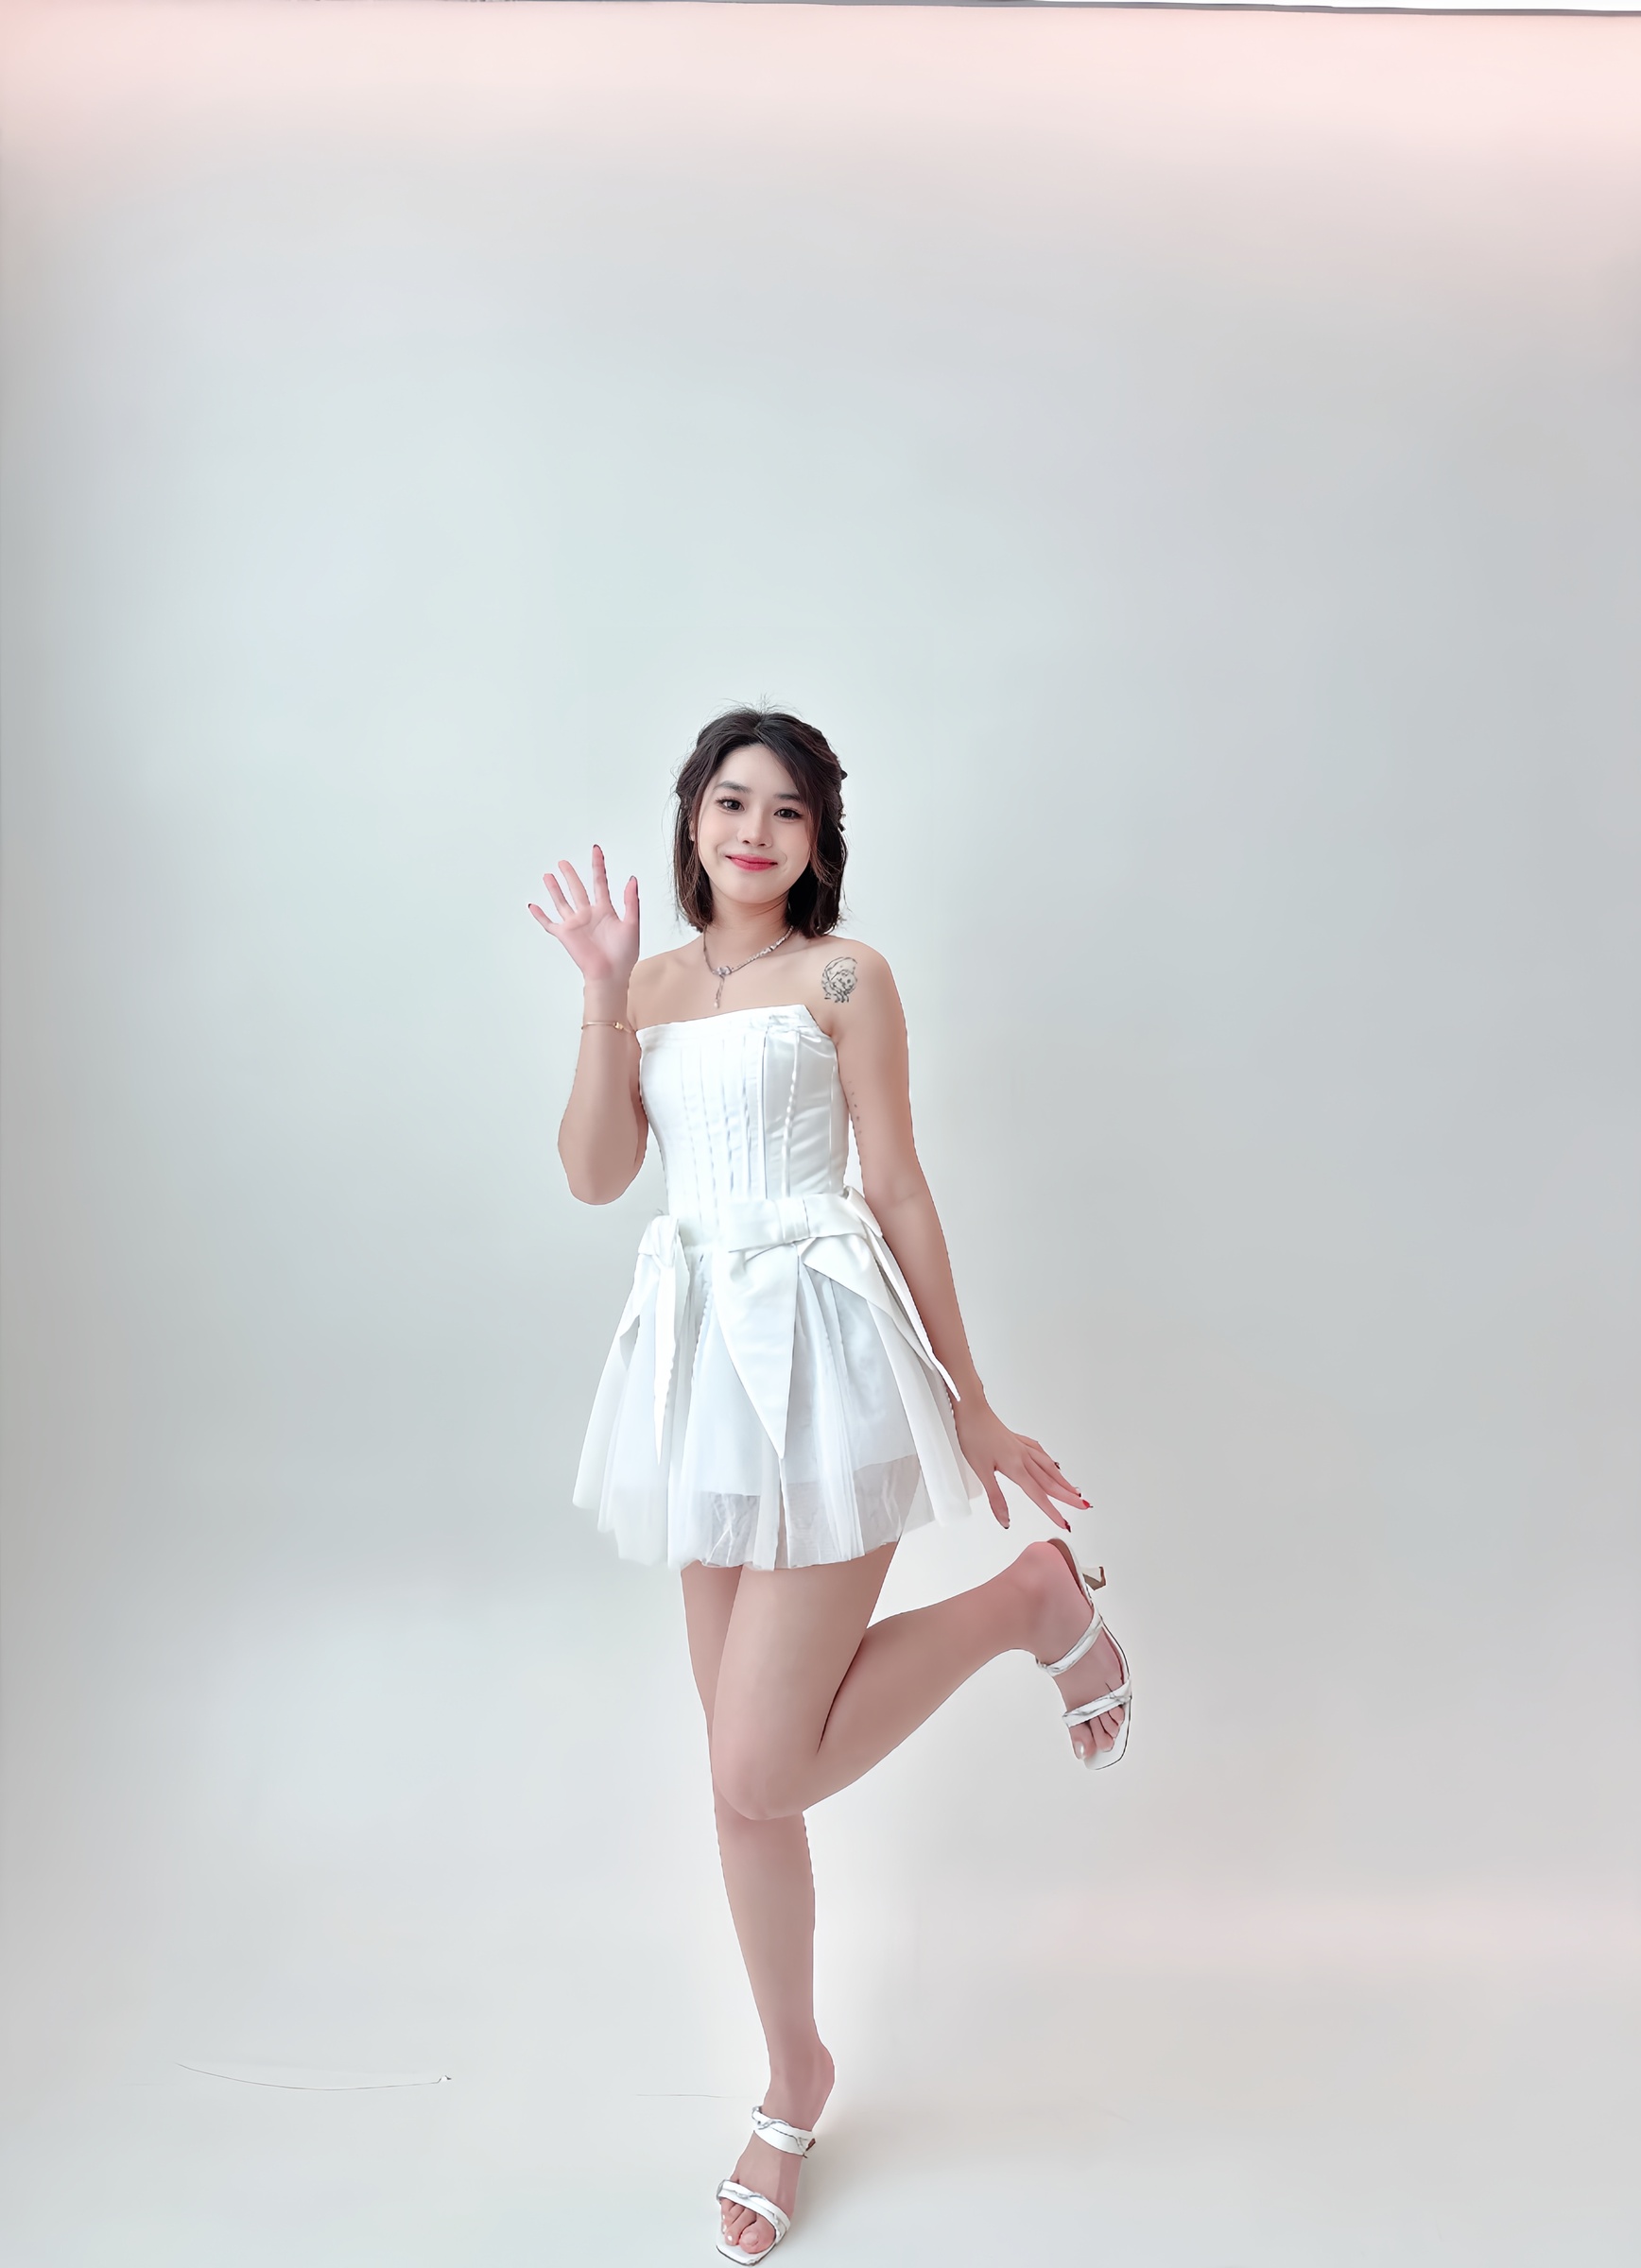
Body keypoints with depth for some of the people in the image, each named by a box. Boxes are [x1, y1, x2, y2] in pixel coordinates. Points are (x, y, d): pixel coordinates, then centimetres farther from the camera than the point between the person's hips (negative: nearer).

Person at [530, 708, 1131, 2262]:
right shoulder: (654, 978, 12)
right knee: (743, 1771, 12)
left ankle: (1032, 1599, 12)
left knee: (761, 1774, -8)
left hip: (823, 1355, -5)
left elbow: (900, 1194, -3)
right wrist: (602, 987, -6)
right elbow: (594, 1173, 1)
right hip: (703, 1358, 5)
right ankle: (794, 2079, 33)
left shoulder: (841, 975, -2)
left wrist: (970, 1411, -1)